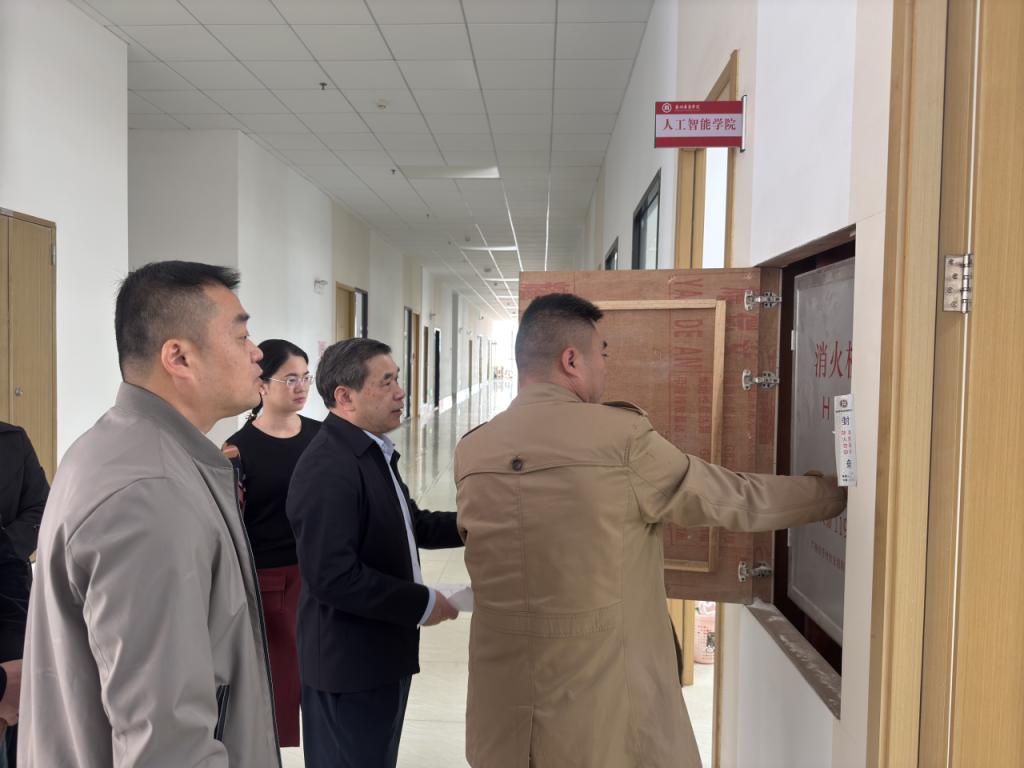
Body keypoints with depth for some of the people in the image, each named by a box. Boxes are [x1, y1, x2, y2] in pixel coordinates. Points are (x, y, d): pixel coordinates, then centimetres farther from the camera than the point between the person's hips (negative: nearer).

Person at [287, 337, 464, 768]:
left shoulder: (374, 451, 7)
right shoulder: (328, 468, -26)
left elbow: (411, 524, 15)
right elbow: (334, 578, -30)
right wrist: (422, 603, -21)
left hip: (382, 651, 9)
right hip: (349, 663, -9)